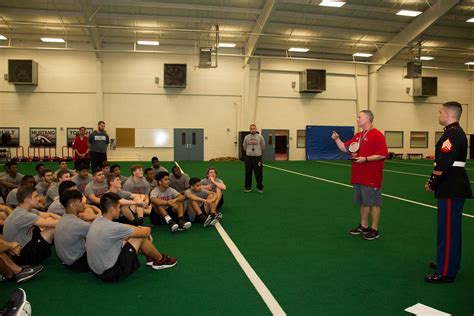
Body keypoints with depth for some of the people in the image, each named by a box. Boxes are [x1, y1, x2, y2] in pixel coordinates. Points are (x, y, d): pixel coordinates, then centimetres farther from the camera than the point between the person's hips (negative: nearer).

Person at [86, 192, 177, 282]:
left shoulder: (97, 221, -1)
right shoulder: (112, 227, -27)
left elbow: (122, 227, 16)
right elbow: (145, 233, -13)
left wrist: (138, 229, 8)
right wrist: (147, 230, 9)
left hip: (97, 270, 9)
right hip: (112, 273, -9)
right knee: (141, 237, -4)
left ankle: (150, 258, 34)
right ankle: (161, 260, 21)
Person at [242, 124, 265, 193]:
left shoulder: (260, 137, -3)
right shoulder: (246, 137, 3)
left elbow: (263, 146, 8)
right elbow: (244, 147, 17)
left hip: (257, 157, -2)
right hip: (248, 157, 2)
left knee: (258, 173, 3)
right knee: (248, 173, 7)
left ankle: (260, 188, 15)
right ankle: (248, 187, 18)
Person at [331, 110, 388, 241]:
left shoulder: (377, 135, -12)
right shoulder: (358, 136, 13)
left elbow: (383, 154, -18)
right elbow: (345, 148, 16)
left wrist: (365, 159, -21)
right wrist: (337, 139, 3)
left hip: (371, 178, -8)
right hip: (358, 177, 8)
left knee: (374, 203, 2)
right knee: (363, 202, 17)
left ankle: (374, 230, 13)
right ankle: (363, 226, 29)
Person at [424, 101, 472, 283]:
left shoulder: (452, 135, -18)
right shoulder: (456, 132, 15)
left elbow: (443, 165, -23)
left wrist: (432, 184, -11)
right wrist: (433, 182, 12)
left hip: (451, 189, -11)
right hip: (454, 187, 11)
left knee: (448, 229, -4)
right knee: (451, 227, 20)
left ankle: (446, 272, 5)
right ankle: (448, 262, 35)